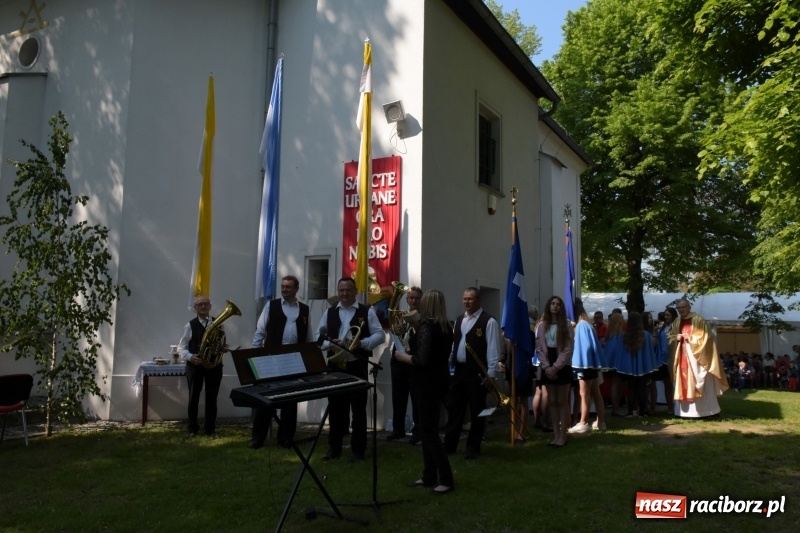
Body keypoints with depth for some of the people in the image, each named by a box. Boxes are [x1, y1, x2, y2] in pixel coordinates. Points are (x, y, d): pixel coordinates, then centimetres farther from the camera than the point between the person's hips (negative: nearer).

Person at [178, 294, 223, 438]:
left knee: (212, 397, 9)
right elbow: (181, 348, -2)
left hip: (214, 364, 2)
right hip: (195, 365, -2)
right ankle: (193, 428, 23)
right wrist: (190, 357, -20)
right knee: (194, 397, 8)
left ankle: (210, 428, 21)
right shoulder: (190, 325, -3)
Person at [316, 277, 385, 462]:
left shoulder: (367, 312, -1)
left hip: (357, 366, -3)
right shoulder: (329, 312, 9)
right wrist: (328, 344, -10)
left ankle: (357, 450, 15)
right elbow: (318, 336, 10)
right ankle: (334, 448, 22)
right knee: (335, 407, 11)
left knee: (358, 408, 4)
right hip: (335, 365, 3)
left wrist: (362, 343, -19)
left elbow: (380, 335, -4)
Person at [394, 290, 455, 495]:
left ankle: (447, 479, 2)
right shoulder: (445, 327, 8)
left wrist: (403, 356, -9)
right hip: (438, 380, 9)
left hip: (428, 383, -9)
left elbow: (422, 360, -26)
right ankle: (429, 476, 23)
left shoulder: (426, 327, -19)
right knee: (429, 429, 15)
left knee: (429, 432, -2)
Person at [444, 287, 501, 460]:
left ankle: (473, 448, 18)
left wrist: (491, 374, -15)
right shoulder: (458, 320, 13)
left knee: (476, 411, 6)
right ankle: (449, 445, 22)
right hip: (458, 370, 6)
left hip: (477, 372, -6)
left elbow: (493, 349, -12)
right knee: (454, 408, 11)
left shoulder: (488, 322, -9)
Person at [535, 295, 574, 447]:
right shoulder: (542, 326, 5)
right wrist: (546, 367, -9)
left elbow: (567, 349, -9)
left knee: (562, 401, 2)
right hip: (547, 368, 3)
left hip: (563, 367, -3)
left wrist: (556, 367, -14)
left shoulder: (567, 325, -4)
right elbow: (539, 348, 3)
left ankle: (562, 436, 6)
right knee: (552, 401, 6)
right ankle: (556, 435, 12)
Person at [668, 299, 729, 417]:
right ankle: (685, 410, 9)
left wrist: (690, 337, -15)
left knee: (697, 384, -5)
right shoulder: (677, 323, 12)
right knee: (683, 383, 5)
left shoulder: (698, 320, -5)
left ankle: (702, 410, 2)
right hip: (682, 356, 5)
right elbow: (670, 337, 15)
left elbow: (705, 336, -9)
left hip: (695, 355, -5)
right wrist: (676, 337, -5)